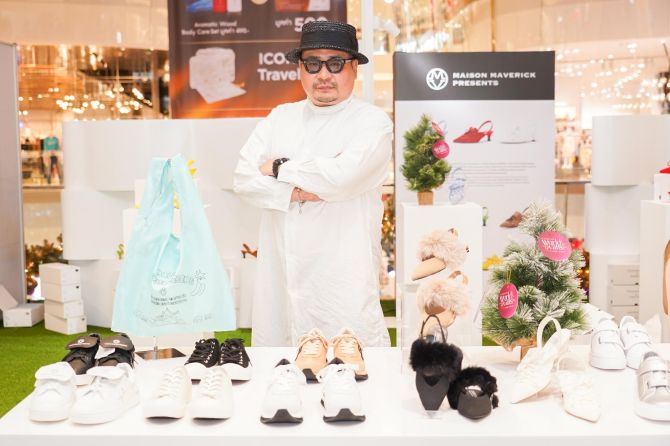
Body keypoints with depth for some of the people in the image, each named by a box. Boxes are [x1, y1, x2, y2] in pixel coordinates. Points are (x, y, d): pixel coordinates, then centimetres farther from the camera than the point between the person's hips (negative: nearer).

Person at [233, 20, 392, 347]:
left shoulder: (373, 122, 0)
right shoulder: (279, 118, 14)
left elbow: (342, 176, -18)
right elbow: (244, 178, 3)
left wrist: (280, 168, -4)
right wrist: (297, 190, -13)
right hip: (280, 279, 4)